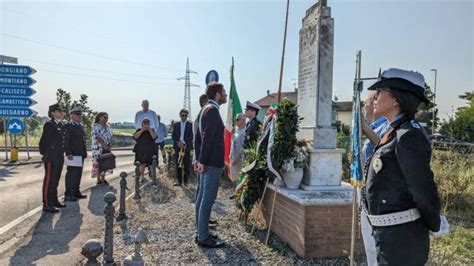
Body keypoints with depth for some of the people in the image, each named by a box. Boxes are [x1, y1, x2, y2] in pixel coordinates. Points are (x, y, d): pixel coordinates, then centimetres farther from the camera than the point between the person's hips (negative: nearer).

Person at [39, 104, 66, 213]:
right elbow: (44, 141, -13)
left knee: (55, 180, 16)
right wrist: (45, 155, -8)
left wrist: (62, 154, 15)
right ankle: (46, 204, 3)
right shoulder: (49, 125, -12)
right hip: (51, 158, -8)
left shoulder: (61, 125, 13)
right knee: (49, 180, -3)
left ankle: (54, 201, 28)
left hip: (59, 158, 8)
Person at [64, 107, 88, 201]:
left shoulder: (80, 126, 16)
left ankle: (76, 192, 23)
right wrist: (68, 153, -21)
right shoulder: (68, 126, -9)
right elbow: (66, 141, -15)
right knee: (71, 174, -4)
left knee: (78, 173, 13)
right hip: (72, 154, -8)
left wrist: (84, 152, 15)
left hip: (80, 154, 8)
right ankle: (68, 194, 3)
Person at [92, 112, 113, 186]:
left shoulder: (107, 126, 15)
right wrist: (104, 145, -20)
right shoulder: (96, 126, -6)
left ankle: (103, 179, 18)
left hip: (107, 148, 7)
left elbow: (110, 137, 13)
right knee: (98, 163, -3)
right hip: (99, 148, -7)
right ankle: (98, 180, 2)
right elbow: (97, 137, -15)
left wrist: (110, 145, -2)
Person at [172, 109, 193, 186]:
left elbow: (191, 136, -3)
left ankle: (185, 181, 8)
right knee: (178, 165, 4)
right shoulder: (176, 125, 11)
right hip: (177, 147, 2)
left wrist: (184, 143, -13)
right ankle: (179, 181, 11)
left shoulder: (190, 125, 3)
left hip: (186, 147, -2)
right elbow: (173, 136, 7)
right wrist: (178, 142, -9)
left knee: (187, 165, -2)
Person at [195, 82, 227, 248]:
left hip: (207, 161, 10)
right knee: (208, 199, -5)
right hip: (212, 162, -10)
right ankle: (203, 238, 2)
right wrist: (203, 160, -21)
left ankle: (201, 233, 23)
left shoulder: (207, 109, 18)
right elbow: (207, 137, -21)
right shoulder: (213, 110, -14)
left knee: (202, 197, 13)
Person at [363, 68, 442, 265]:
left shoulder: (409, 137, -20)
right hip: (391, 235, 9)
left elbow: (425, 194, -16)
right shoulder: (395, 135, 9)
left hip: (401, 241, -9)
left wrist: (433, 225, 1)